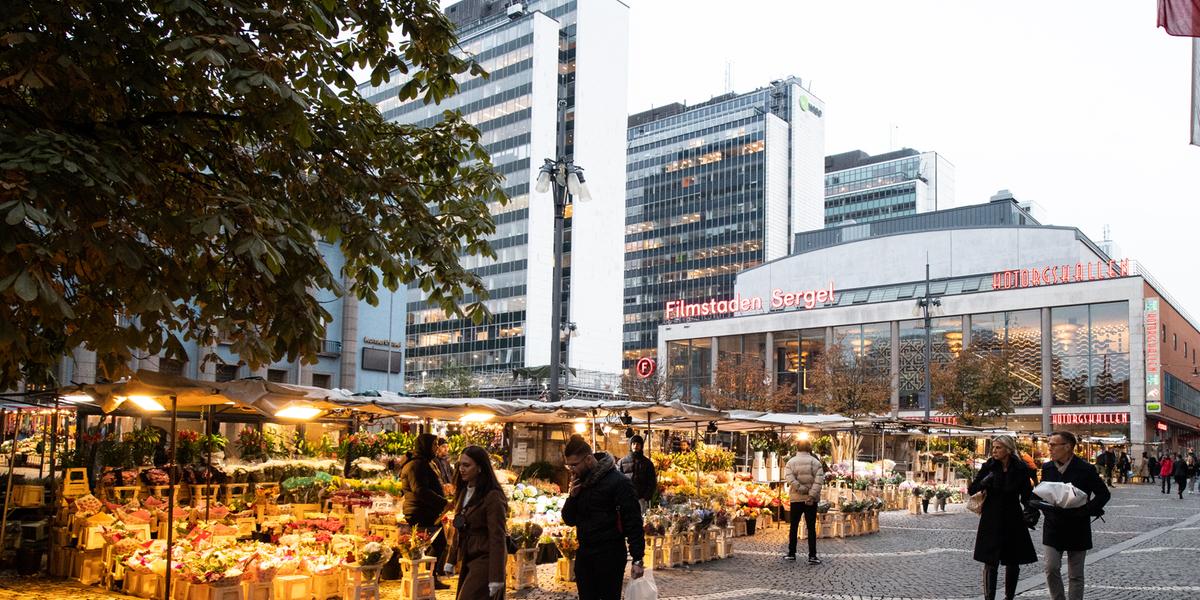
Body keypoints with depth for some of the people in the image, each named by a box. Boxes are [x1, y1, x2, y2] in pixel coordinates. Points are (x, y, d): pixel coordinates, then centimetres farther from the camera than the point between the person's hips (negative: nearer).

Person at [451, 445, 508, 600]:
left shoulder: (492, 497, -16)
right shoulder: (464, 492, 10)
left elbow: (497, 538, -18)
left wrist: (496, 577, -21)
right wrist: (452, 560, 15)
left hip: (485, 561, -8)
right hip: (467, 561, 8)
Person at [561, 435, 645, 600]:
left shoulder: (618, 481, -13)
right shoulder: (579, 482, 7)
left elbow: (633, 522, -14)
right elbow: (569, 520, 13)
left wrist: (637, 559, -18)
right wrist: (572, 496, -5)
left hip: (610, 557, -6)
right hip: (584, 555, 6)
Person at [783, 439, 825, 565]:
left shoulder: (791, 462, 1)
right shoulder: (815, 462, -1)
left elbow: (789, 478, -15)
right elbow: (819, 480, -14)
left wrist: (801, 489, -16)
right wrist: (811, 495, -18)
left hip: (796, 499, 1)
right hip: (811, 500, -1)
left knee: (794, 526, 12)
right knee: (811, 527, 2)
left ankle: (791, 553, 16)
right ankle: (812, 556, -2)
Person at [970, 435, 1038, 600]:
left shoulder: (1021, 469, -4)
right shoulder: (989, 467, -3)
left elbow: (1026, 496, 1)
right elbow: (971, 490, -2)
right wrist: (984, 482, -20)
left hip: (1013, 521, 1)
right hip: (991, 520, -1)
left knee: (1013, 563, 10)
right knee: (991, 563, -4)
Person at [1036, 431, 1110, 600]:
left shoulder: (1085, 469, -9)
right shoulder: (1047, 468, 4)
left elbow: (1104, 494, -4)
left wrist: (1085, 510, -15)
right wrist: (1047, 511, -3)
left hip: (1077, 528, -3)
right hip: (1053, 528, 3)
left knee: (1075, 575, 7)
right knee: (1051, 569, -5)